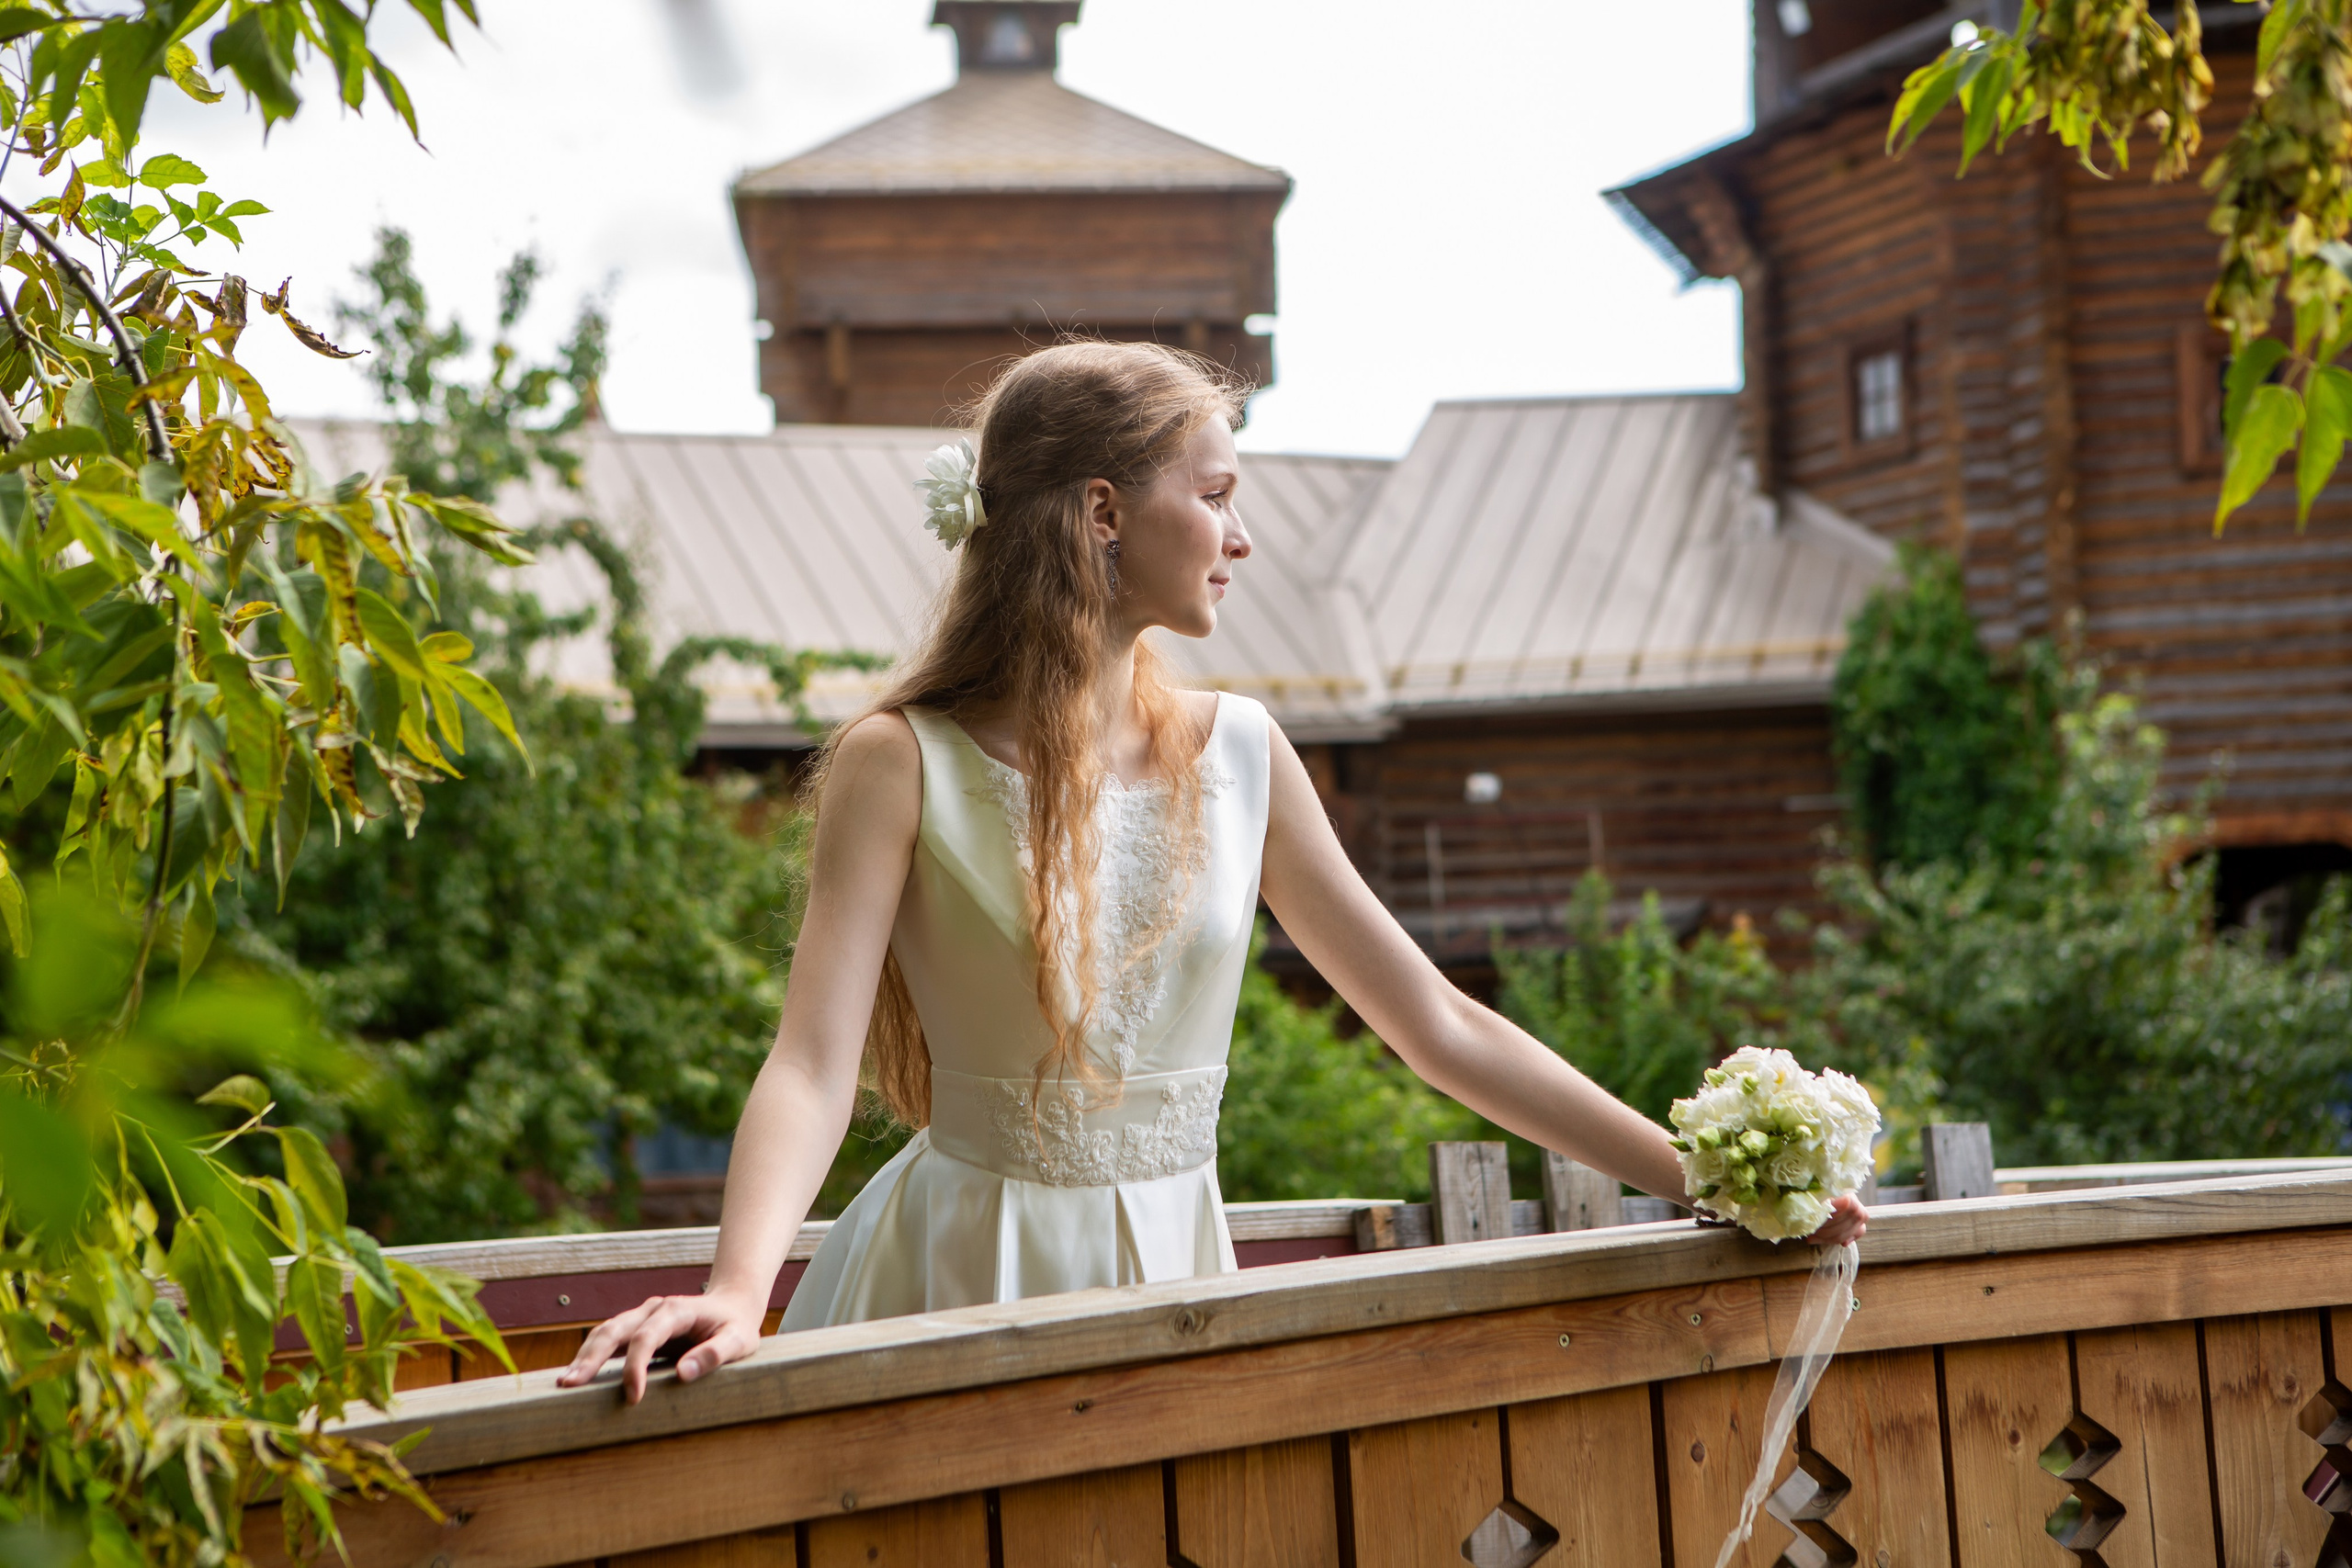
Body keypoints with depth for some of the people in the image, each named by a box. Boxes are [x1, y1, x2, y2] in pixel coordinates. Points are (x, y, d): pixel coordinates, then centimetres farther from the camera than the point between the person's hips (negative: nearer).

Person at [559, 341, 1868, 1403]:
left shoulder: (1237, 754, 3)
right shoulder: (902, 766, -10)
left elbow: (1440, 1026, 5)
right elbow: (815, 1065, -19)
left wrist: (1703, 1175, 0)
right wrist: (737, 1292, -37)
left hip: (1173, 1271, 4)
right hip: (974, 1281, -4)